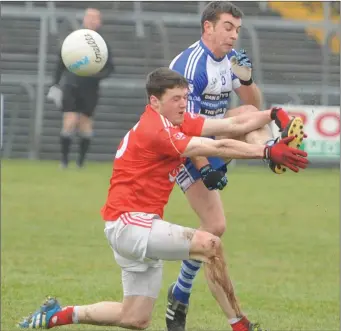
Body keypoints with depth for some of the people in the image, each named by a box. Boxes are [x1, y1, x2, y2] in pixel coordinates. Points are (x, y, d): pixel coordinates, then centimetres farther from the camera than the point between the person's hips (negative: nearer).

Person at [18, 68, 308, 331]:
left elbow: (235, 125, 1)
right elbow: (219, 147, -27)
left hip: (140, 226, 10)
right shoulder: (155, 131, -20)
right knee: (209, 244, -23)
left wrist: (273, 114, -11)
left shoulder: (177, 123, 8)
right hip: (129, 223, -10)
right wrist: (267, 152, -29)